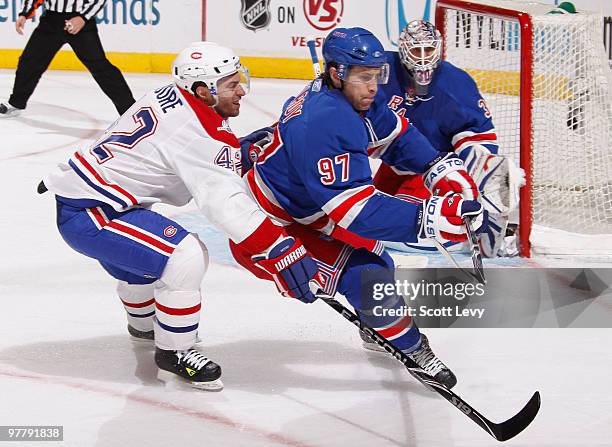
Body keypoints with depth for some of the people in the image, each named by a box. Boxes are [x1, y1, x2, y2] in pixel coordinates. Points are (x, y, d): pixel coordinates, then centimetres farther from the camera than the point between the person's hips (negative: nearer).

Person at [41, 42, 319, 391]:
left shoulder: (170, 98, 5)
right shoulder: (197, 133, -22)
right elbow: (227, 203, -29)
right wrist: (281, 252, -32)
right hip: (86, 215, -11)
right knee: (185, 257, -22)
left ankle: (143, 323, 63)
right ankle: (173, 353, -7)